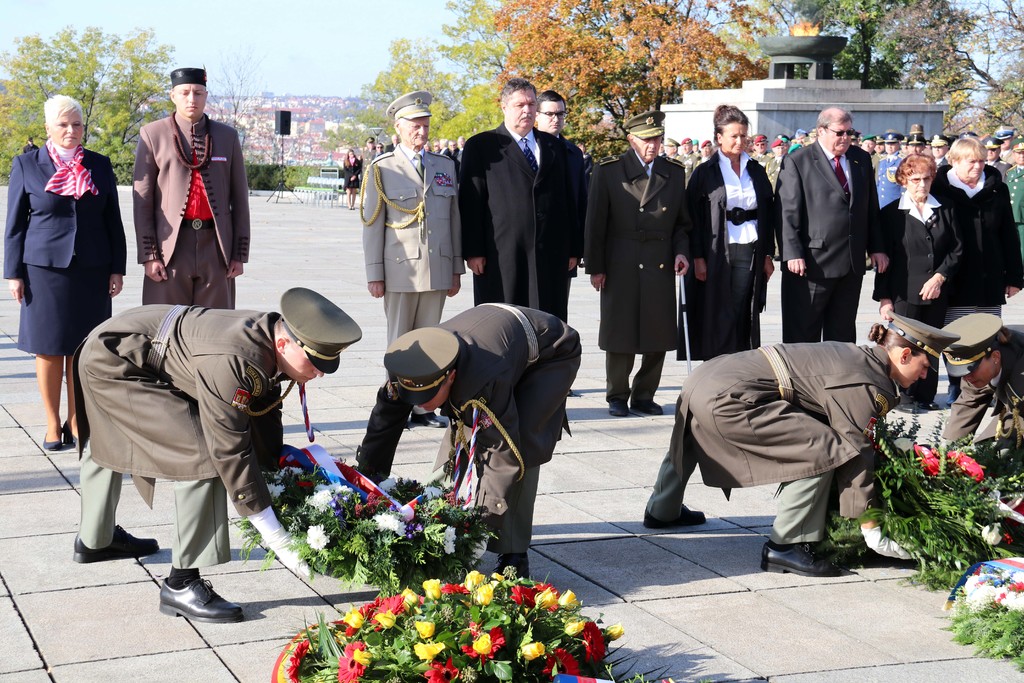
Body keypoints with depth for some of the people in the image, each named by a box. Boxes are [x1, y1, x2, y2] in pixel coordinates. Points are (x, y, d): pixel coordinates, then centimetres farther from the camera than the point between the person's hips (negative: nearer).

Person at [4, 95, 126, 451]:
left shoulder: (100, 166, 9)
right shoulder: (27, 165, 3)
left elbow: (113, 221, 11)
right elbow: (15, 223, 4)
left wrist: (117, 269, 6)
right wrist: (13, 273, 0)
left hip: (91, 271, 2)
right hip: (45, 268, -2)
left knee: (82, 349, 4)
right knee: (49, 348, 2)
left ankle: (76, 420, 14)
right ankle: (53, 424, 11)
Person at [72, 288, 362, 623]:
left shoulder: (267, 340, -10)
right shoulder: (230, 362, -36)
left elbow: (265, 424, 4)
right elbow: (230, 452, -33)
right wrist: (276, 536, -29)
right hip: (113, 365, -10)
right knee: (205, 458, -20)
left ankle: (94, 541, 58)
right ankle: (181, 585, -12)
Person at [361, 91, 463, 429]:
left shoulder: (445, 166, 13)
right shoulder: (381, 168, 1)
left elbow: (454, 219, 14)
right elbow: (372, 223, -1)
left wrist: (456, 268, 10)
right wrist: (374, 273, -6)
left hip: (437, 270, 3)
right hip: (400, 270, -3)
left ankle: (422, 407, 12)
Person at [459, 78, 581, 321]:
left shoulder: (554, 146, 17)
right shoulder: (480, 146, 4)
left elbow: (568, 199, 17)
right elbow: (470, 202, -2)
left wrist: (573, 248, 11)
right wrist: (473, 251, -9)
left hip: (550, 256, 4)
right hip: (500, 256, -4)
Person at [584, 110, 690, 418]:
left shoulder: (674, 173, 11)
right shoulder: (608, 171, 1)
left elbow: (682, 222, 16)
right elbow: (595, 223, 0)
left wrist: (681, 251, -2)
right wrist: (595, 267, -4)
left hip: (661, 266, 3)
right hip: (620, 267, -3)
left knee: (659, 335, 4)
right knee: (620, 335, 2)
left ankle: (644, 396, 17)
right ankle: (617, 396, 16)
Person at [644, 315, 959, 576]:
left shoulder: (857, 356, 13)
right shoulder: (862, 384, -14)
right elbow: (855, 456, -14)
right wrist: (873, 533, -9)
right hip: (726, 397, -10)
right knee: (822, 452, -14)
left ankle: (662, 512, 62)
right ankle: (784, 547, -6)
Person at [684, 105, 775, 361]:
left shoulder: (756, 171, 12)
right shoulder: (705, 173, 0)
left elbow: (768, 215, 14)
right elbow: (693, 217, -3)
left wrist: (767, 254, 7)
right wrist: (698, 258, -10)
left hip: (749, 253, 3)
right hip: (716, 255, -3)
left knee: (742, 317, 2)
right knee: (717, 320, -2)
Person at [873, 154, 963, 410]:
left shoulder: (945, 209, 7)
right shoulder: (891, 213, 1)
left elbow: (957, 249, 6)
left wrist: (939, 277, -7)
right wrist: (884, 297, -4)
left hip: (936, 291, 3)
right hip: (904, 292, -3)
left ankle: (925, 394, 16)